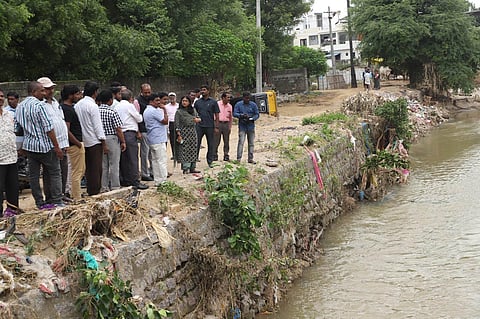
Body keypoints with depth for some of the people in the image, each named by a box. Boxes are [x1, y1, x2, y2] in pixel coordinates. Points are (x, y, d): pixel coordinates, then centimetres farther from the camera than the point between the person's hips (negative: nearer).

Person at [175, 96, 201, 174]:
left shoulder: (193, 110, 12)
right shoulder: (179, 112, -2)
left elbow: (198, 118, 23)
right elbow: (177, 124, -6)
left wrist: (197, 119, -2)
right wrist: (179, 135, -13)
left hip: (193, 132, 5)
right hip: (184, 132, -5)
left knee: (193, 150, 5)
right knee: (185, 150, -7)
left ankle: (192, 168, 11)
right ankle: (185, 168, -3)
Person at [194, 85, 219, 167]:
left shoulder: (213, 102, 2)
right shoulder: (197, 102, 8)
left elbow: (216, 115, 2)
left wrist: (216, 127, -4)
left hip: (210, 126, -1)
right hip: (199, 126, 1)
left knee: (211, 145, 5)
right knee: (196, 143, 0)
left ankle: (210, 161, 15)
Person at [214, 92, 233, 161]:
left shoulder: (230, 106, 10)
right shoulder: (217, 104, -3)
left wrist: (230, 127, 12)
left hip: (226, 124, 4)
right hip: (218, 123, -4)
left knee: (226, 141, 5)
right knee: (216, 141, -2)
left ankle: (226, 156, 11)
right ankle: (215, 156, 5)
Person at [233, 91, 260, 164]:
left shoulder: (253, 105, 6)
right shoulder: (238, 104, 3)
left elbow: (257, 114, 6)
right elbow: (234, 114, -2)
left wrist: (251, 119, -13)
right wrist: (242, 115, -20)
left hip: (251, 126, 2)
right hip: (242, 126, -2)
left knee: (251, 143, 5)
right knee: (241, 142, -12)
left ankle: (250, 159, 12)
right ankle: (238, 158, -11)